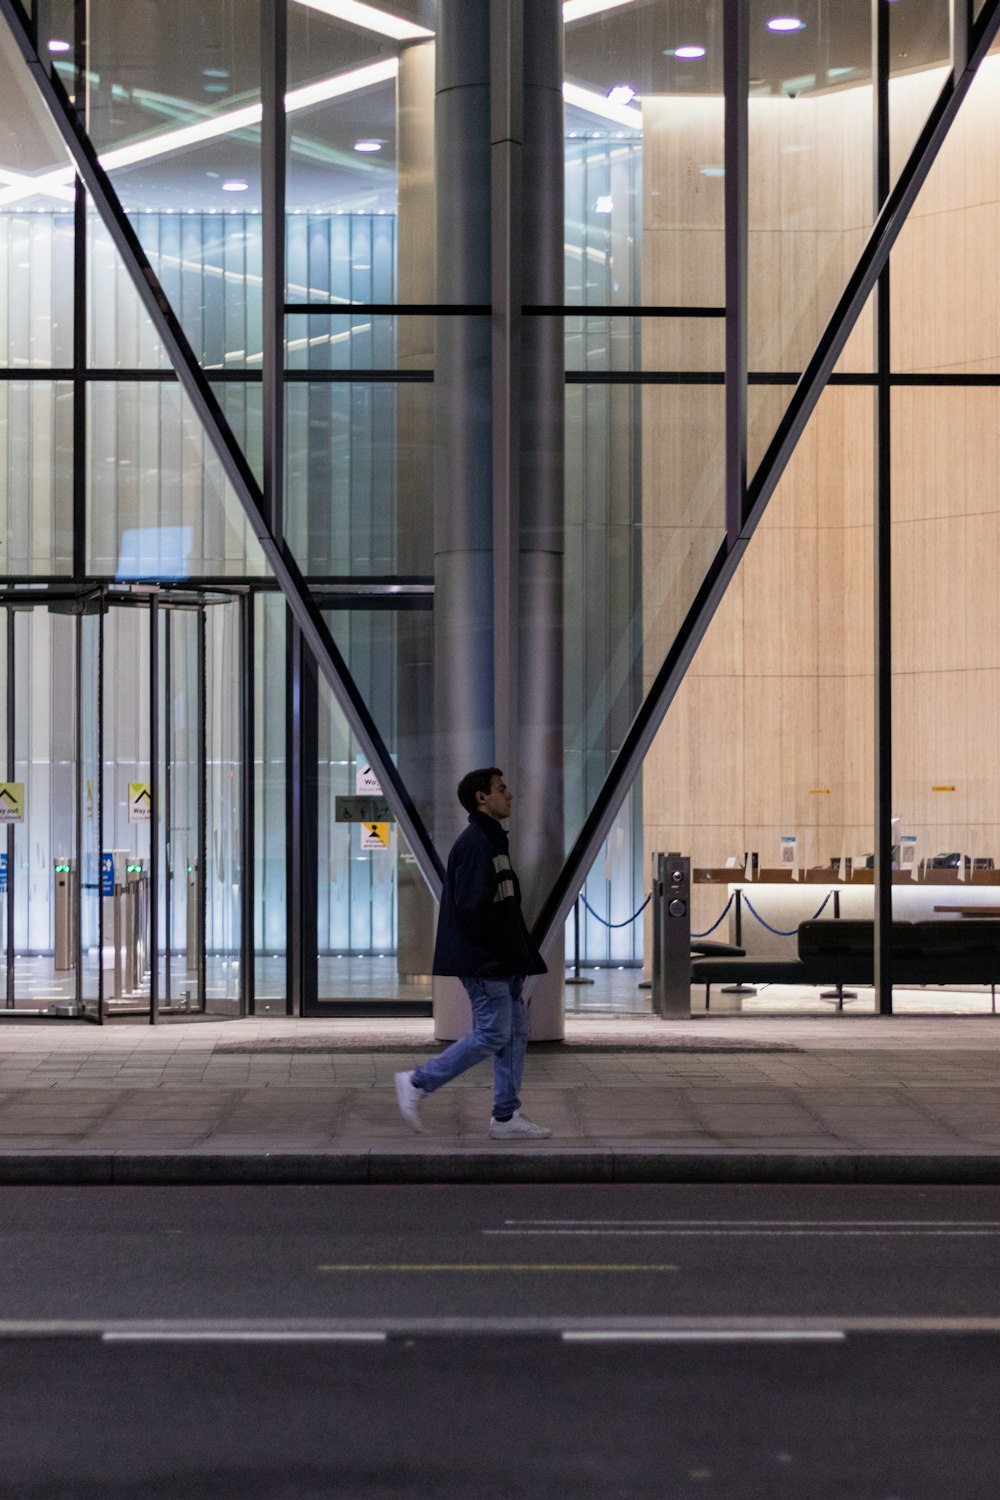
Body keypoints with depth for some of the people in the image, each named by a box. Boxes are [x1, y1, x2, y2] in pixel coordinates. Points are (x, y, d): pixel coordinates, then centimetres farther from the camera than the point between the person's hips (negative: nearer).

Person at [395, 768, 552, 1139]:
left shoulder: (492, 841, 17)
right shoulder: (475, 844, -16)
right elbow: (473, 907, -23)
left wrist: (519, 953, 10)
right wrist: (506, 945, -13)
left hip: (501, 963, 10)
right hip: (483, 960, -10)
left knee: (515, 1033, 9)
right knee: (492, 1035, -8)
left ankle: (506, 1116, 12)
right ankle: (417, 1083, 1)